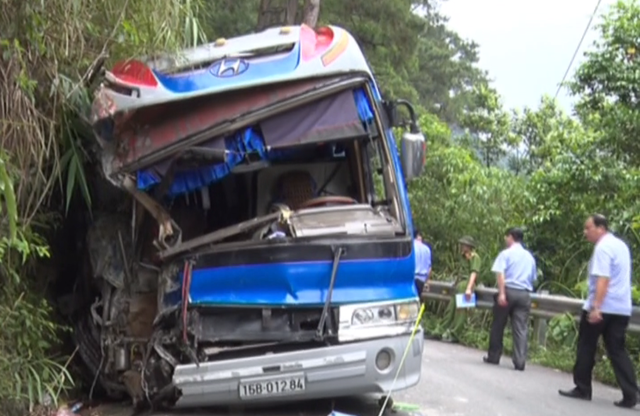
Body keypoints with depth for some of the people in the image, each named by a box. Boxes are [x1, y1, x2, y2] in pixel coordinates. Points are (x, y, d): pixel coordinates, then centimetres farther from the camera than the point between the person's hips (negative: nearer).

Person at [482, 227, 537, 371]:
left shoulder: (506, 253, 0)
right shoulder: (529, 256, 17)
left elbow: (500, 274, -14)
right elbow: (533, 278, 21)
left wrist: (501, 293, -19)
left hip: (509, 291, -4)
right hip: (524, 294, 4)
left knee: (498, 325, 9)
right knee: (521, 328, -1)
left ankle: (493, 356, 17)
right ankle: (520, 361, -10)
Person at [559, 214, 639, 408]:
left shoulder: (603, 247, -13)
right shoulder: (621, 245, 17)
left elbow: (603, 279, -23)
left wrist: (596, 306, -29)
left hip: (602, 307, -8)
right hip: (622, 308, 8)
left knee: (586, 347, 7)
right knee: (617, 351, 7)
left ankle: (582, 389, 13)